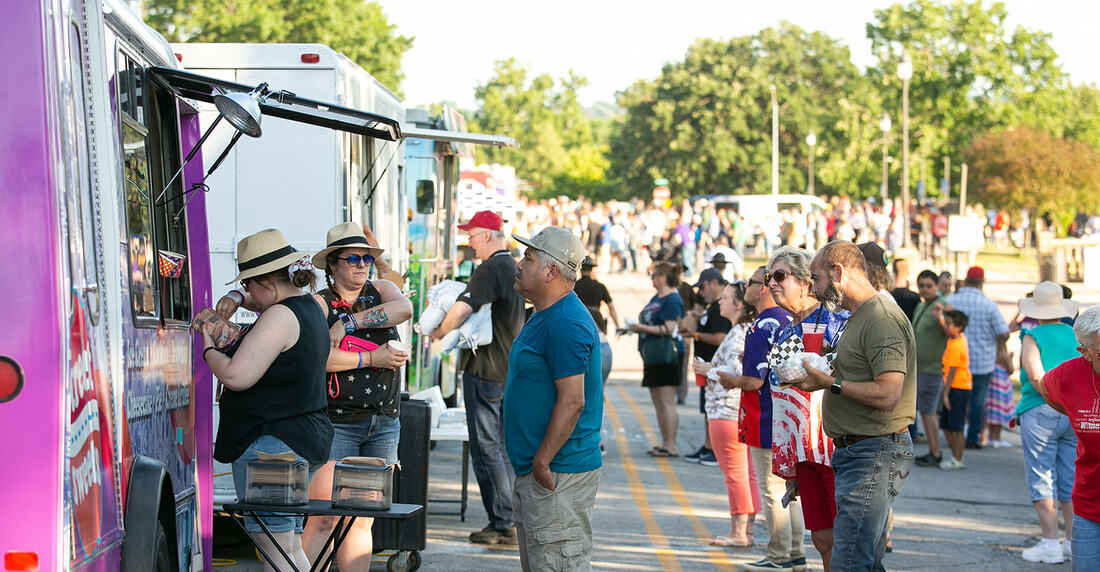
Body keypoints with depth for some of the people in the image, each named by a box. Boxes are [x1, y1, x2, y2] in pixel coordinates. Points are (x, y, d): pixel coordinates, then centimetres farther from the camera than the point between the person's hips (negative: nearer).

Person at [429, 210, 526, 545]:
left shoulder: (490, 269, -16)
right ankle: (514, 518, 16)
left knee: (487, 448, -4)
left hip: (486, 372, -9)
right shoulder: (514, 268, 14)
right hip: (510, 370, 9)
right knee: (504, 447, 14)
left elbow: (461, 309, -25)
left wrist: (438, 332, -8)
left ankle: (503, 523, -5)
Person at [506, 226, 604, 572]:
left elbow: (572, 401, -24)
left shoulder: (565, 323, -19)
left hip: (558, 476, -11)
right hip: (534, 470, 11)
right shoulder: (545, 317, 16)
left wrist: (543, 461, -21)